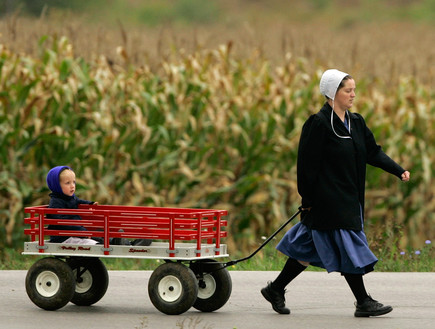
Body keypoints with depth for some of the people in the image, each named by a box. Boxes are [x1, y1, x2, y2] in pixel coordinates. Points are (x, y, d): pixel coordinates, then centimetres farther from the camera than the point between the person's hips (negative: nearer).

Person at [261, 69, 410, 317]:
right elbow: (307, 163, -13)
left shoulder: (356, 122, 11)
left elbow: (373, 152, 14)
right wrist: (308, 200, -13)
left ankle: (276, 289, 22)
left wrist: (398, 171, 1)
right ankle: (363, 302, 1)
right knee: (348, 248, -6)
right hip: (328, 200, -9)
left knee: (310, 248, 12)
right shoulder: (319, 124, -14)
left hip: (349, 199, 9)